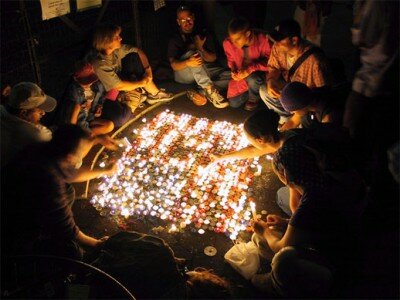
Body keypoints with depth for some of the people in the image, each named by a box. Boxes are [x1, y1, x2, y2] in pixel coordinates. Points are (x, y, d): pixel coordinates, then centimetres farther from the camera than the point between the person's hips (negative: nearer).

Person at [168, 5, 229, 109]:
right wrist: (188, 63, -37)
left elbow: (213, 58, 0)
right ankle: (210, 90, -41)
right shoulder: (174, 40, 0)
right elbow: (174, 65, -14)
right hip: (183, 72, -3)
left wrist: (201, 49, -21)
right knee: (192, 52, -35)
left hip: (206, 71, 3)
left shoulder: (203, 35, 9)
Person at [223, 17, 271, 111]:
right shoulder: (227, 43, -17)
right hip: (240, 75, 4)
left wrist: (250, 69, -35)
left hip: (259, 74, -4)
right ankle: (255, 90, 21)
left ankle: (254, 98, -1)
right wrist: (233, 71, -15)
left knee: (252, 79, -38)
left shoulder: (262, 40, -29)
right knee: (234, 103, -6)